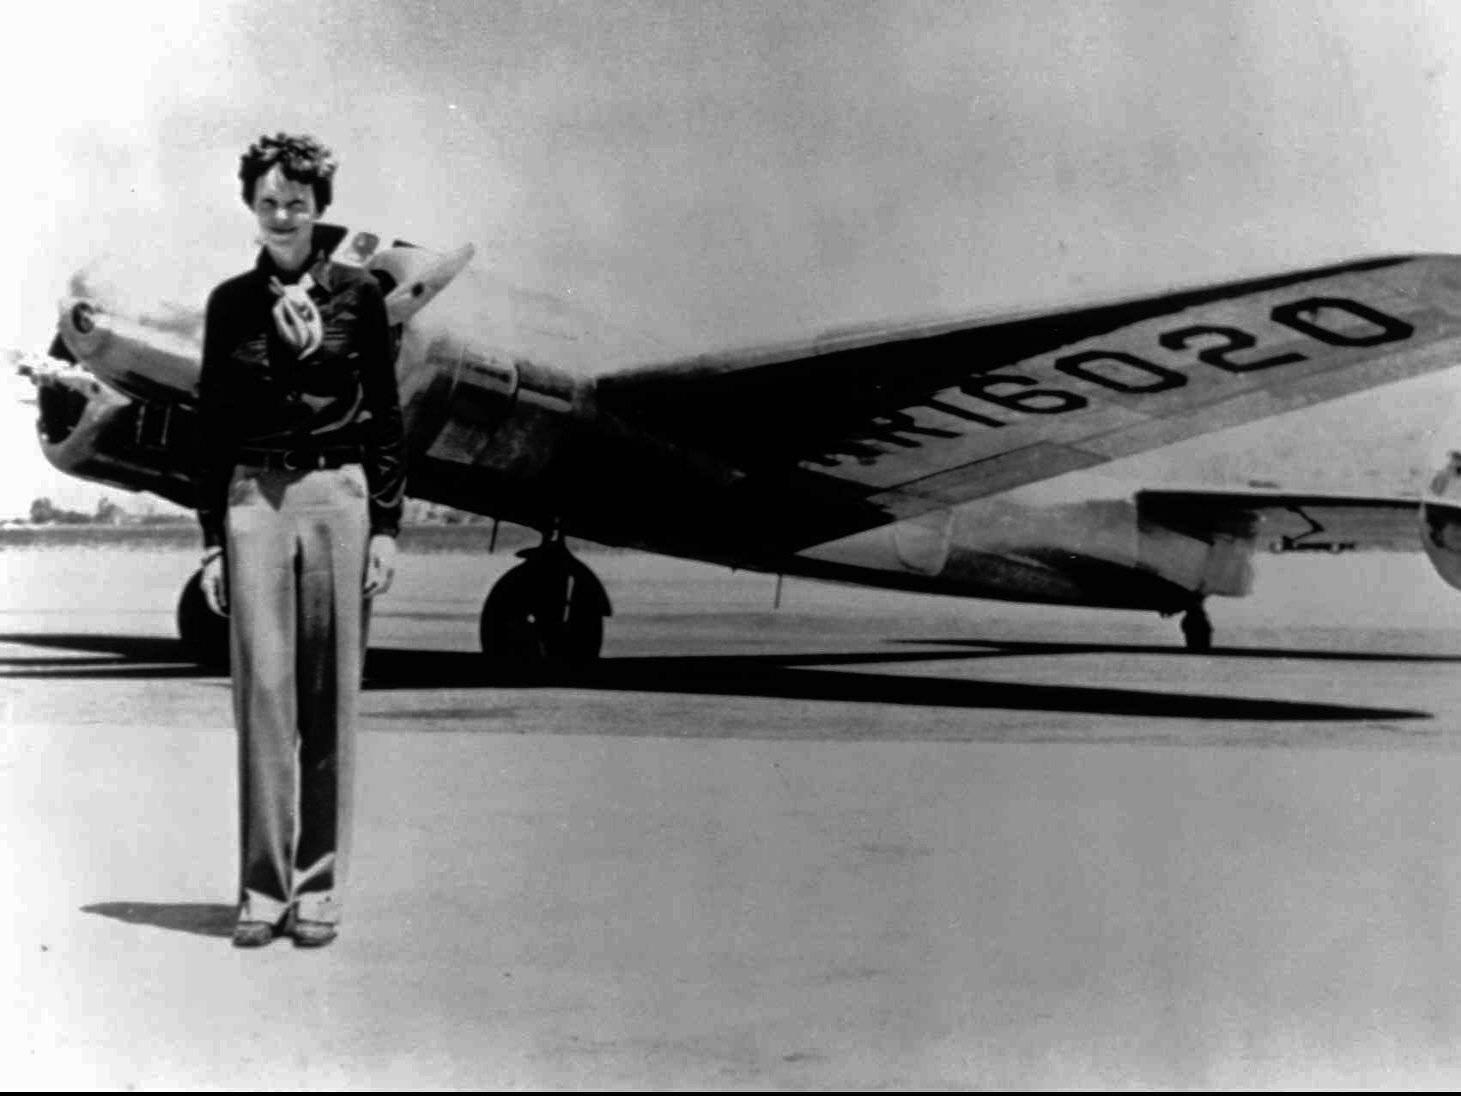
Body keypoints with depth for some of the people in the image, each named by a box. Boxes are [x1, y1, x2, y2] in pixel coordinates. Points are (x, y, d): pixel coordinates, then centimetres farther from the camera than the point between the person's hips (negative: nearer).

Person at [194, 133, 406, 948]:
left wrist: (387, 527, -1)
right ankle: (264, 888, 6)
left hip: (339, 495, -1)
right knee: (263, 688, -2)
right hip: (253, 500, 1)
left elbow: (386, 419, 5)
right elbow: (212, 427, 10)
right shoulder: (231, 303, 8)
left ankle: (319, 890, 10)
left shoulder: (357, 294, 4)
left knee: (330, 696, 1)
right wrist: (212, 538, 4)